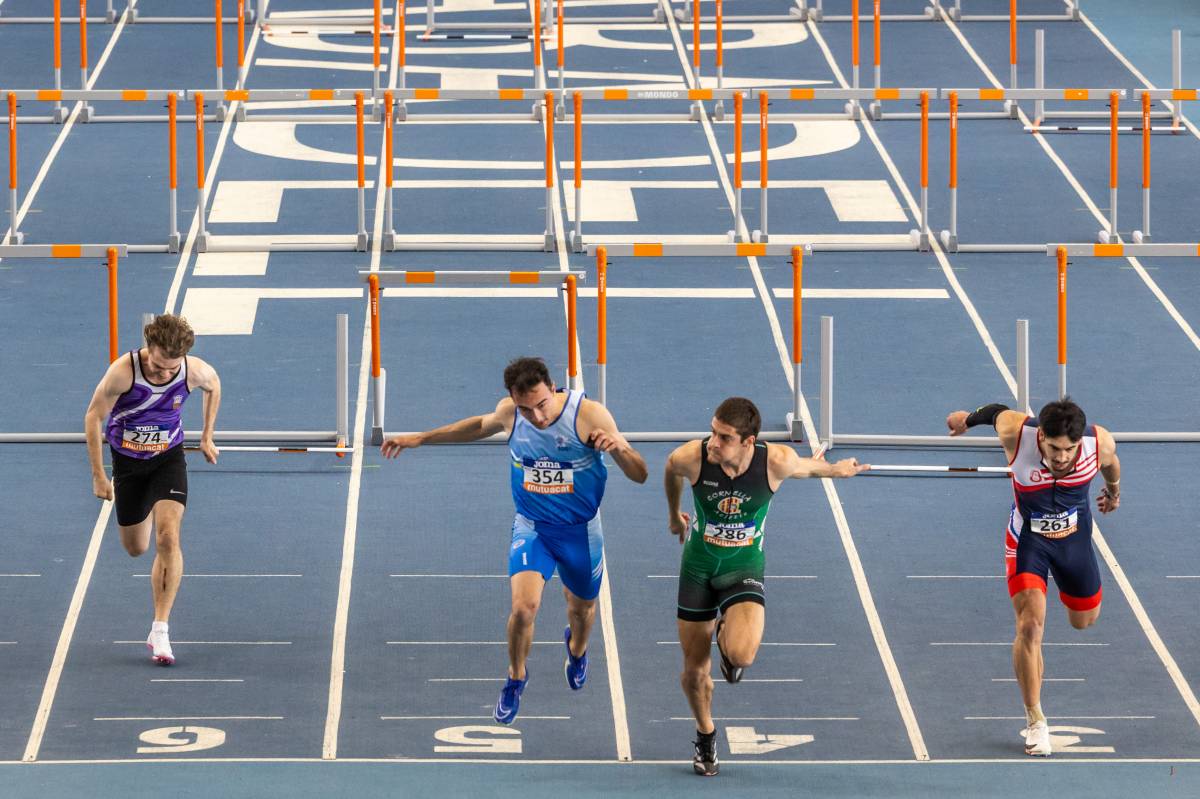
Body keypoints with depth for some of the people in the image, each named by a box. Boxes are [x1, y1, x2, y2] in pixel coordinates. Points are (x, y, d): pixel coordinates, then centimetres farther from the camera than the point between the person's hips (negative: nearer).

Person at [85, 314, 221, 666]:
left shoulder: (194, 371, -22)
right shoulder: (123, 371, -28)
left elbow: (214, 385, 6)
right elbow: (93, 416, -14)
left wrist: (207, 436, 11)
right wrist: (98, 475, -13)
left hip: (168, 457, 0)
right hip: (127, 461, 0)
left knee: (168, 536, -21)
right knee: (136, 548, 15)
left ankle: (160, 629, -18)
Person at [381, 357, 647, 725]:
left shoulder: (589, 415, -25)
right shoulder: (509, 413, -15)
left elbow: (639, 476, -21)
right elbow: (482, 425, 12)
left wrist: (620, 448, -44)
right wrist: (420, 438, 17)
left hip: (579, 531, 0)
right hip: (531, 527, 1)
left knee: (582, 607, 21)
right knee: (524, 606, -19)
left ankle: (576, 648, 59)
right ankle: (516, 677, 10)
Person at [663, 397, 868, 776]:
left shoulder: (776, 461, -26)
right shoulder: (691, 457, -23)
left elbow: (807, 467, 2)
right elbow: (671, 469, 5)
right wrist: (674, 515, 20)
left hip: (744, 568, -1)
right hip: (699, 566, 1)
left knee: (741, 655, -27)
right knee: (694, 670, 8)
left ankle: (726, 634, 13)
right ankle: (706, 734, 40)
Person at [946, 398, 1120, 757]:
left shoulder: (1100, 443, -26)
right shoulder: (1015, 434, -32)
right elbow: (998, 411, -7)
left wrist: (1113, 489, 23)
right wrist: (969, 419, 15)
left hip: (1074, 535, 3)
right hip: (1028, 537, -2)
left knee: (1084, 620, 21)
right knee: (1030, 624, -19)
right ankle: (1035, 719, -7)